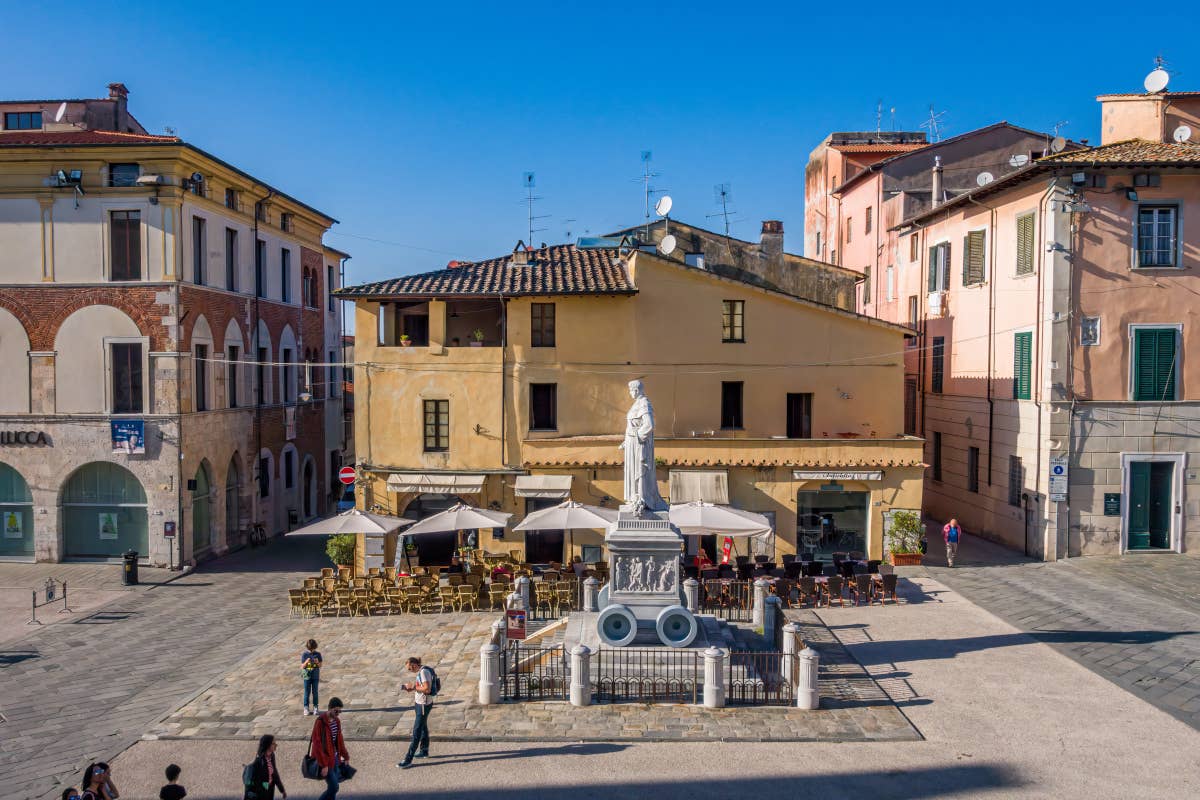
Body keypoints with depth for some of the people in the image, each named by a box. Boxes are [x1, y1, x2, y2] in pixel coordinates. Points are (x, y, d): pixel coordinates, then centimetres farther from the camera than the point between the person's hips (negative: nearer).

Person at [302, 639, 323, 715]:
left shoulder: (318, 654, -1)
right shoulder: (304, 655, -4)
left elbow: (320, 666, 2)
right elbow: (302, 667, -4)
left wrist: (317, 662, -19)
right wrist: (306, 662, -23)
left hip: (315, 676, 1)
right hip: (307, 676, -1)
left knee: (315, 692, 5)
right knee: (307, 692, 3)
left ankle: (315, 708, 13)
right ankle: (306, 708, 10)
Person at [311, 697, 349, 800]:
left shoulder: (337, 721, 5)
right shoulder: (320, 722, -20)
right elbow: (316, 744, -21)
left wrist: (345, 756, 15)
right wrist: (323, 765, -22)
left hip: (335, 758, 7)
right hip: (325, 759, -7)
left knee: (334, 786, 11)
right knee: (334, 787, -8)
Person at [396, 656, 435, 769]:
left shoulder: (424, 672, -22)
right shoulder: (421, 671, 8)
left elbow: (427, 689, -29)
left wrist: (413, 687, -19)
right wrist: (412, 688, 1)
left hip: (424, 705, -10)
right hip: (420, 703, 10)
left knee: (416, 732, -6)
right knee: (423, 728, 23)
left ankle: (408, 760, -2)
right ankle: (424, 751, 38)